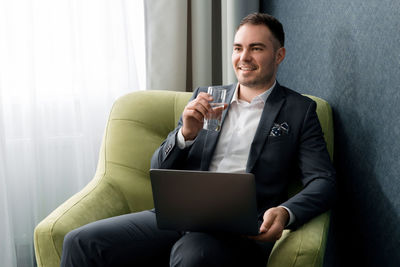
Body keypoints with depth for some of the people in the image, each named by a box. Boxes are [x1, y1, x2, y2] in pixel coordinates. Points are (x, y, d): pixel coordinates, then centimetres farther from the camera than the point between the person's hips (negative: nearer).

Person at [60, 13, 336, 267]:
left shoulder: (299, 110, 10)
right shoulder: (205, 98, 19)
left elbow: (324, 181, 1)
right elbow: (159, 170, 17)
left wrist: (285, 212, -20)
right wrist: (187, 133, -5)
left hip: (240, 230, -4)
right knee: (81, 242, -18)